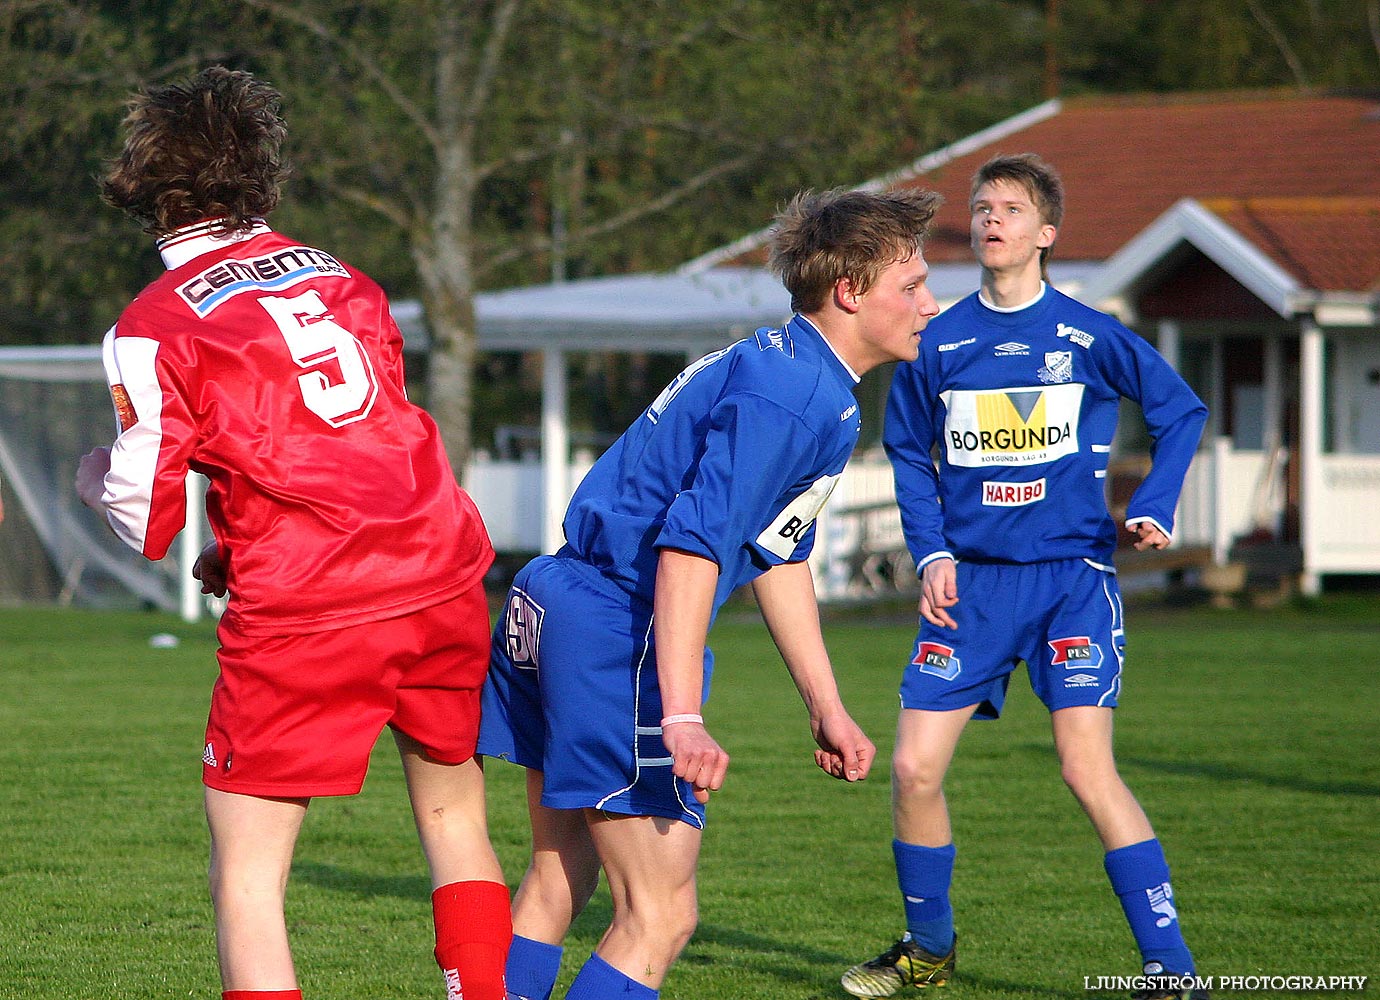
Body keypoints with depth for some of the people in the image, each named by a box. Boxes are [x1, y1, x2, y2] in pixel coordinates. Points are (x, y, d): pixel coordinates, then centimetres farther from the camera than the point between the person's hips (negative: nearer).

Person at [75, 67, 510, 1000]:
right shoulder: (343, 281, 14)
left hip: (304, 619, -5)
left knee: (246, 875, 2)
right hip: (443, 574, 5)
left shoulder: (151, 329, -2)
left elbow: (147, 524, -2)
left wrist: (96, 475, 21)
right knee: (456, 822, 22)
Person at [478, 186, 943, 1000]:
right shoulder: (791, 396, -17)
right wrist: (682, 718, -31)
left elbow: (778, 554, 26)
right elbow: (692, 545, -26)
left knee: (560, 880, 20)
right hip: (617, 634, -11)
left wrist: (828, 708, 29)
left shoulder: (796, 380, 17)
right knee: (661, 916, -8)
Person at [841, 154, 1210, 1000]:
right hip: (971, 581, 4)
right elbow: (911, 455, 15)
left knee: (1089, 770, -16)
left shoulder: (1089, 336, -3)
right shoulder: (939, 344, 4)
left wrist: (1152, 508, -5)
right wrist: (932, 553, 2)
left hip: (1070, 573, -3)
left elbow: (1181, 410, 8)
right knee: (915, 769, -1)